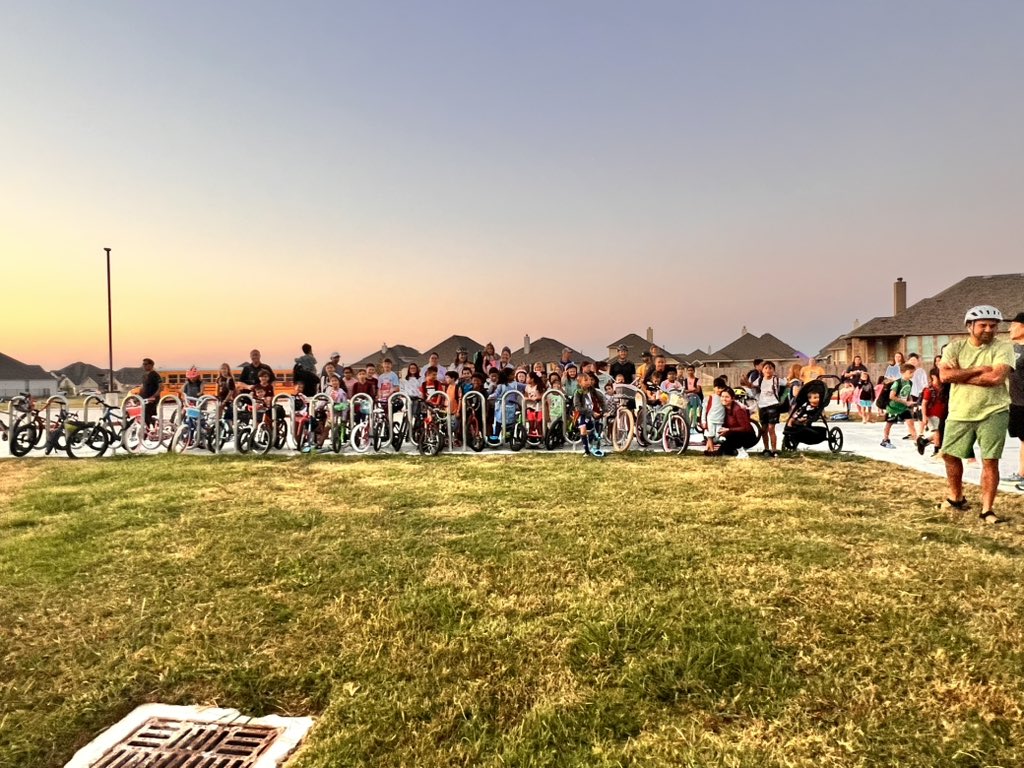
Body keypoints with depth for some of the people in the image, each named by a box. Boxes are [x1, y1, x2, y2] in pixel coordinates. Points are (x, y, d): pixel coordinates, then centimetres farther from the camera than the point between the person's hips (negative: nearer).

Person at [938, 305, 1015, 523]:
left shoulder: (1003, 348, -5)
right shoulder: (954, 347, 1)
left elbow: (996, 377, -21)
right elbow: (945, 375, -13)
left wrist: (960, 376, -13)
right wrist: (978, 370, -16)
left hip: (993, 413, -3)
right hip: (959, 413, 3)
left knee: (990, 461, -2)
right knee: (950, 455, 13)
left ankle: (987, 509, 9)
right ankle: (957, 498, 33)